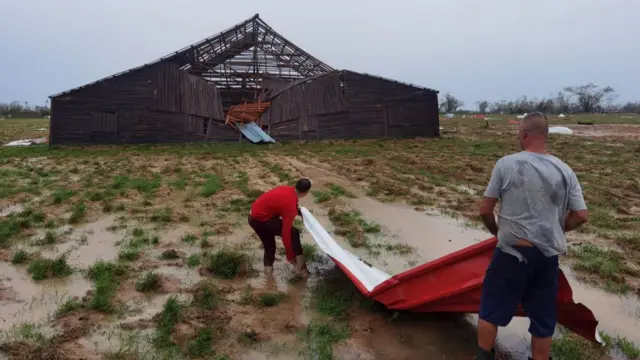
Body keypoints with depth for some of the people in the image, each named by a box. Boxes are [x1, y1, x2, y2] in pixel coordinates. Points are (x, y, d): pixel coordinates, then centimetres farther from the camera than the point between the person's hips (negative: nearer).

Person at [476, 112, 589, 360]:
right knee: (543, 320, 17)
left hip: (512, 252, -3)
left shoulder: (506, 164, -10)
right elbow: (581, 216, 1)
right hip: (548, 257, 3)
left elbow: (485, 210, -8)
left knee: (491, 309, 15)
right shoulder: (564, 171, 0)